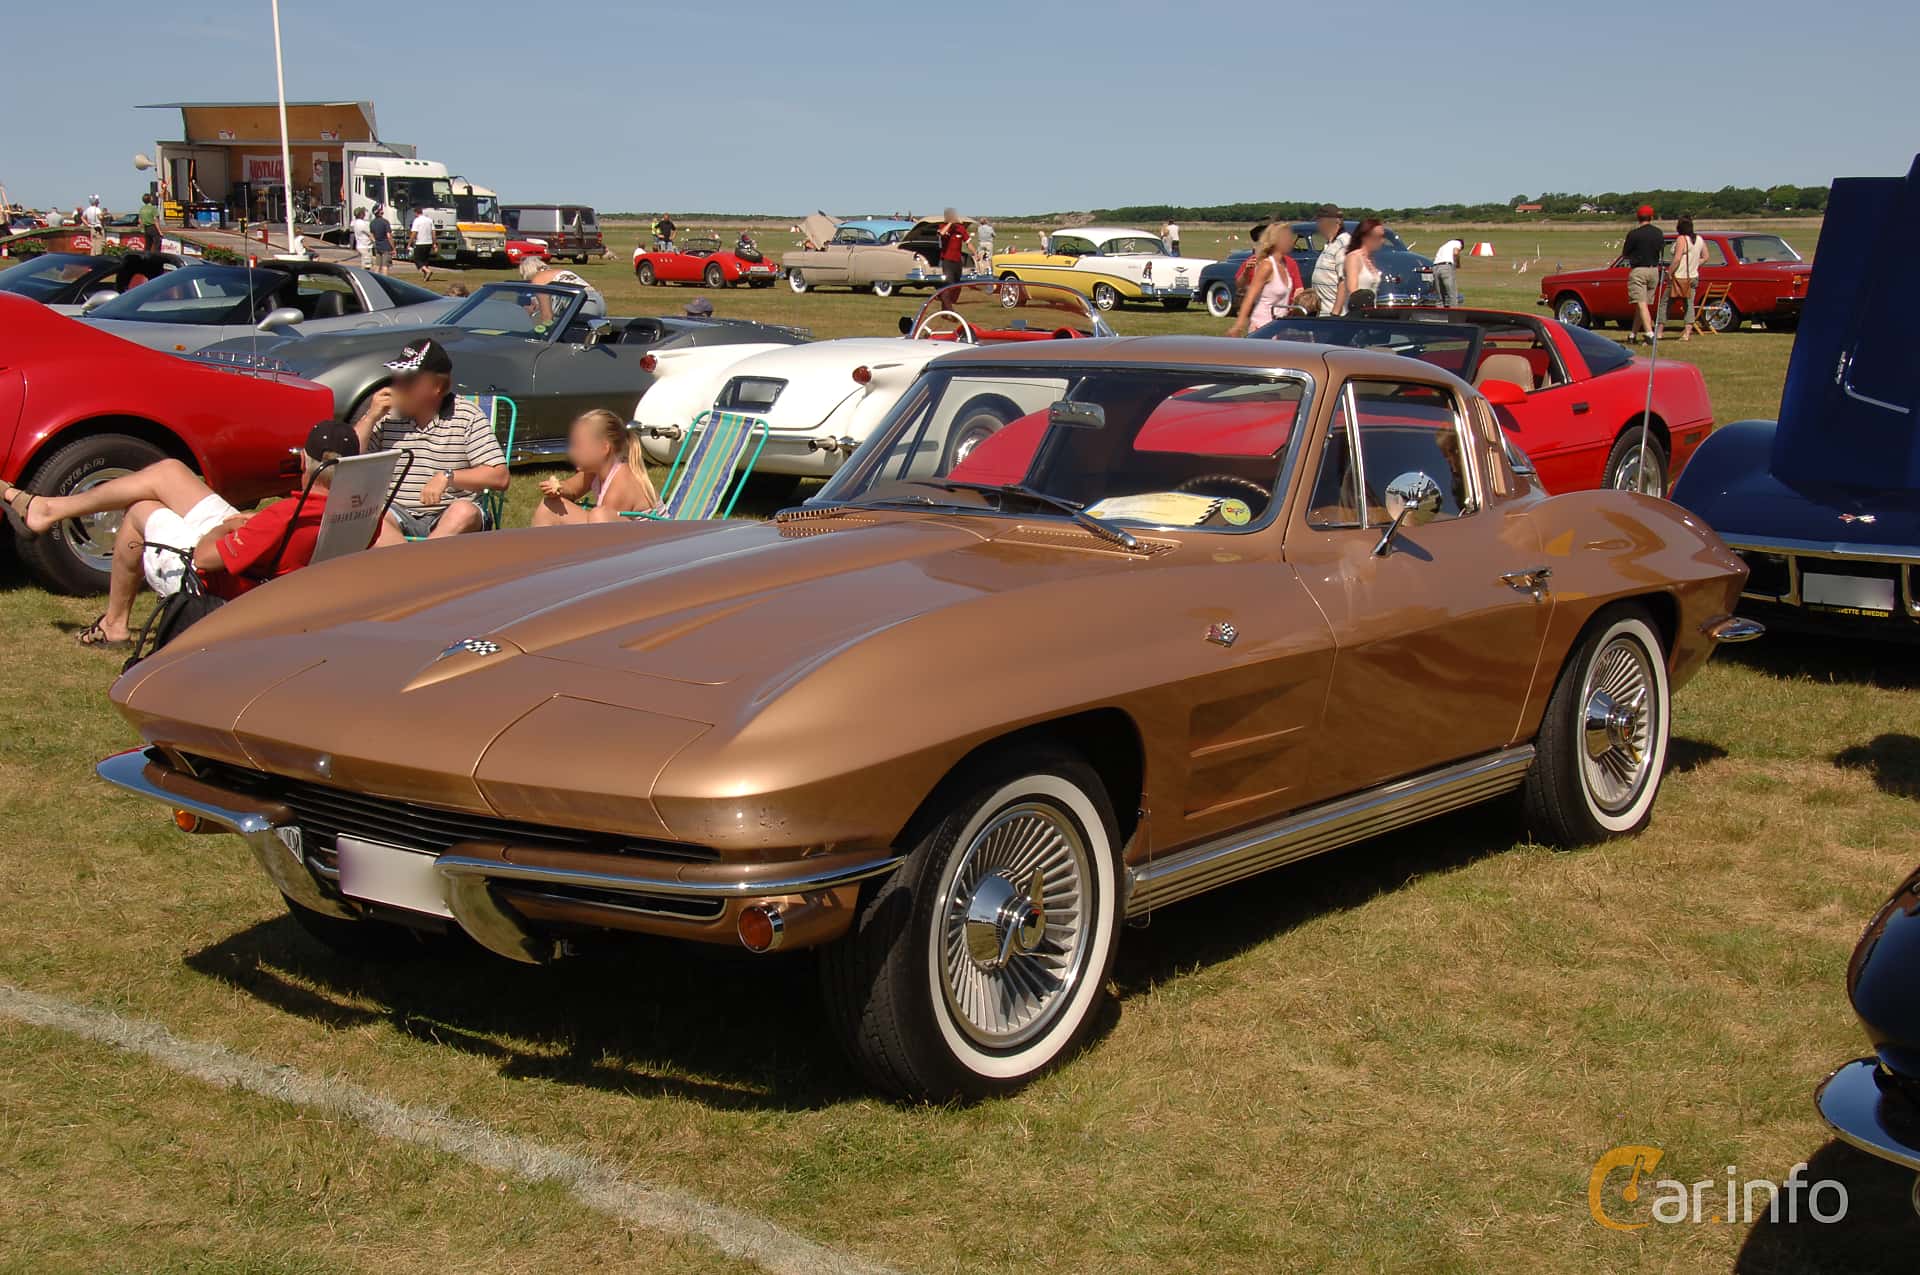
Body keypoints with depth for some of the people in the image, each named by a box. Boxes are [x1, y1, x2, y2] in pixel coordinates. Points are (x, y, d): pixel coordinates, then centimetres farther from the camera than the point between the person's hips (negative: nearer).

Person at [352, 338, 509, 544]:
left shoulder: (467, 417, 0)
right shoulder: (387, 414, 7)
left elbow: (499, 478, -5)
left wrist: (447, 477, -18)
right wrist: (370, 418, -4)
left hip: (449, 519, -2)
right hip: (398, 514, 2)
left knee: (465, 512, -35)